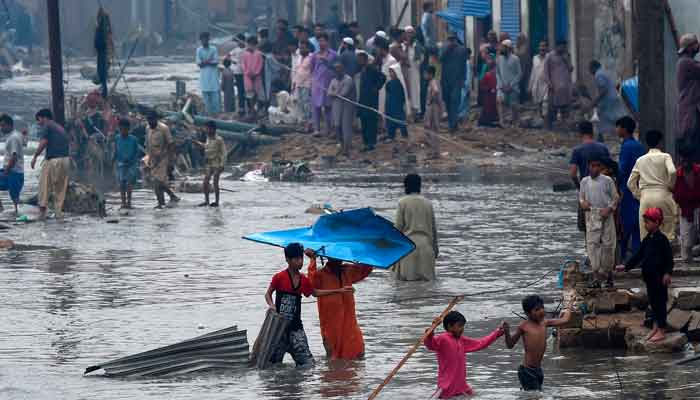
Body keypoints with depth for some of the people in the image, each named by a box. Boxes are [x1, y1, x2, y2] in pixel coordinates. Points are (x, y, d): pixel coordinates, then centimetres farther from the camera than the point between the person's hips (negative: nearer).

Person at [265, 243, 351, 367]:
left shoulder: (304, 280, 6)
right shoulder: (279, 277, -7)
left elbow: (315, 293, 22)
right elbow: (268, 294, 2)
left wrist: (339, 291, 22)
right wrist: (271, 305, -19)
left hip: (295, 325, 4)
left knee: (307, 363, -6)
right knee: (274, 362, 0)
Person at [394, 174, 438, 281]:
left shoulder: (403, 203, -4)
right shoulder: (428, 203, 7)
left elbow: (398, 227, -4)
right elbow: (433, 227, 11)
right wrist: (435, 247, 19)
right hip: (426, 245, 3)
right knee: (426, 278, 4)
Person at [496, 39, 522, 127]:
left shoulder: (515, 59, -4)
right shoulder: (499, 59, 6)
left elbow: (519, 74, -4)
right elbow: (497, 73, 11)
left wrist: (511, 85, -9)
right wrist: (501, 84, -2)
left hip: (512, 87, -2)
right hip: (502, 87, 2)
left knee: (513, 106, 2)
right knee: (500, 101, -21)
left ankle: (515, 123, 17)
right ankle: (502, 122, -24)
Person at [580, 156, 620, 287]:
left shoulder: (607, 181, 0)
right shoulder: (584, 182, 8)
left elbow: (616, 197, 3)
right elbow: (581, 196, 17)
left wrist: (609, 209, -12)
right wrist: (582, 202, -6)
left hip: (606, 216, -2)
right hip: (591, 216, 2)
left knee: (607, 244, 2)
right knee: (592, 244, -7)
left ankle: (608, 273, 17)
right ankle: (596, 276, -7)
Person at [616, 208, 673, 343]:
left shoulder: (662, 239, -14)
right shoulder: (647, 239, 10)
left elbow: (669, 258, -16)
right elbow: (639, 255, 16)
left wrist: (668, 273, -23)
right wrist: (626, 266, 12)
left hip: (659, 277, -8)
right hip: (649, 276, 8)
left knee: (660, 302, -1)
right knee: (653, 302, 14)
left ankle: (661, 331, 5)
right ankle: (656, 327, 25)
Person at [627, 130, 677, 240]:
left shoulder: (640, 160, 12)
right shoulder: (665, 157, 0)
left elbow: (630, 183, 12)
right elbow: (672, 172, -18)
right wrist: (670, 186, -2)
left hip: (645, 196, 3)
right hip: (663, 194, -3)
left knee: (645, 235, 4)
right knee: (668, 232, 2)